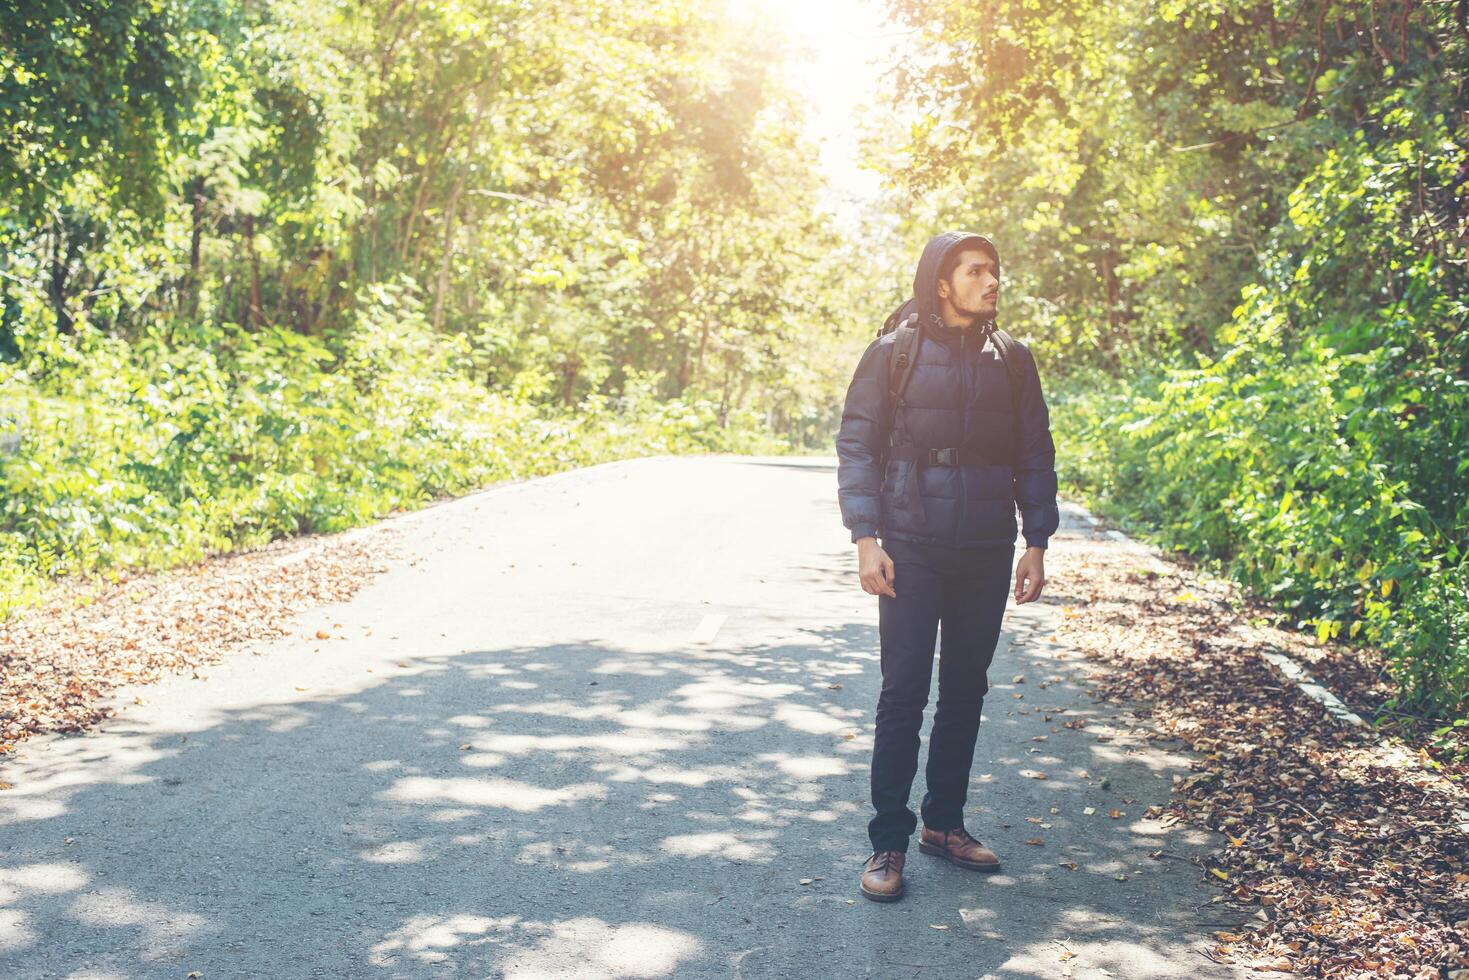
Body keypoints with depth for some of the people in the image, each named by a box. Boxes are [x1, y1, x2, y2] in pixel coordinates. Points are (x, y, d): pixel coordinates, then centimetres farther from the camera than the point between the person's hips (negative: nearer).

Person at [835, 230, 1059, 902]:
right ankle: (888, 841, 4)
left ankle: (944, 822, 23)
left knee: (966, 693, 10)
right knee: (904, 693, -3)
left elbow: (1035, 454, 12)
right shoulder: (893, 355, -2)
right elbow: (856, 445, -2)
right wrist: (866, 538, -10)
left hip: (987, 554, 4)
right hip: (912, 550, -3)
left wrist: (1036, 543, 6)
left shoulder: (1012, 360, 8)